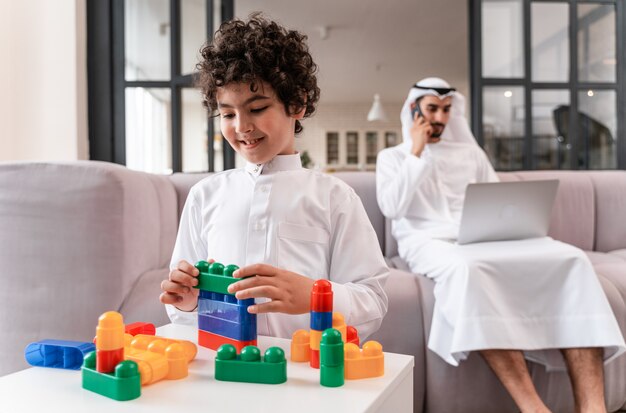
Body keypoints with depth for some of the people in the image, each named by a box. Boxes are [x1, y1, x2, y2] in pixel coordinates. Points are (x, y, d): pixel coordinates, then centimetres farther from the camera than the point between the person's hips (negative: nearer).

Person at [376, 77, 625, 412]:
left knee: (571, 259, -24)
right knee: (469, 268, -42)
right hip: (430, 243, -4)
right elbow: (392, 208, -2)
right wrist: (417, 153, 2)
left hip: (484, 240, 4)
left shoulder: (471, 152, 27)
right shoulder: (392, 157, 17)